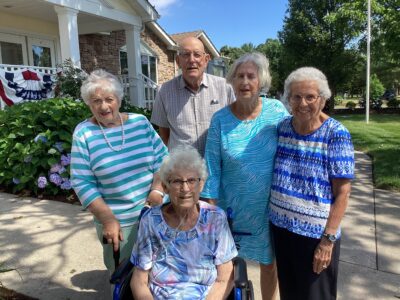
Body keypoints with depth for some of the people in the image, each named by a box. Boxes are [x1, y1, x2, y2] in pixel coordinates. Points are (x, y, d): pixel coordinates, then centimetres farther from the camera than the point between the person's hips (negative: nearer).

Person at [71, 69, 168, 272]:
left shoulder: (140, 122, 0)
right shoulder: (83, 133, -6)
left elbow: (162, 159, 5)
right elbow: (82, 182, -7)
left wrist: (157, 189, -10)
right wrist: (107, 219, -12)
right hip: (117, 222, -2)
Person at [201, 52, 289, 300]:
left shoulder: (277, 111, -7)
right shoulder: (220, 119, -8)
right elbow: (212, 167, -5)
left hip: (270, 207, 1)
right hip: (233, 209, 0)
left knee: (269, 263, 18)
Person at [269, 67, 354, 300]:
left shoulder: (336, 134, -12)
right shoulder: (281, 128, 1)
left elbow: (342, 192, -13)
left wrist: (328, 239, -15)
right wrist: (271, 215, 7)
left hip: (317, 234, -4)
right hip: (281, 227, 4)